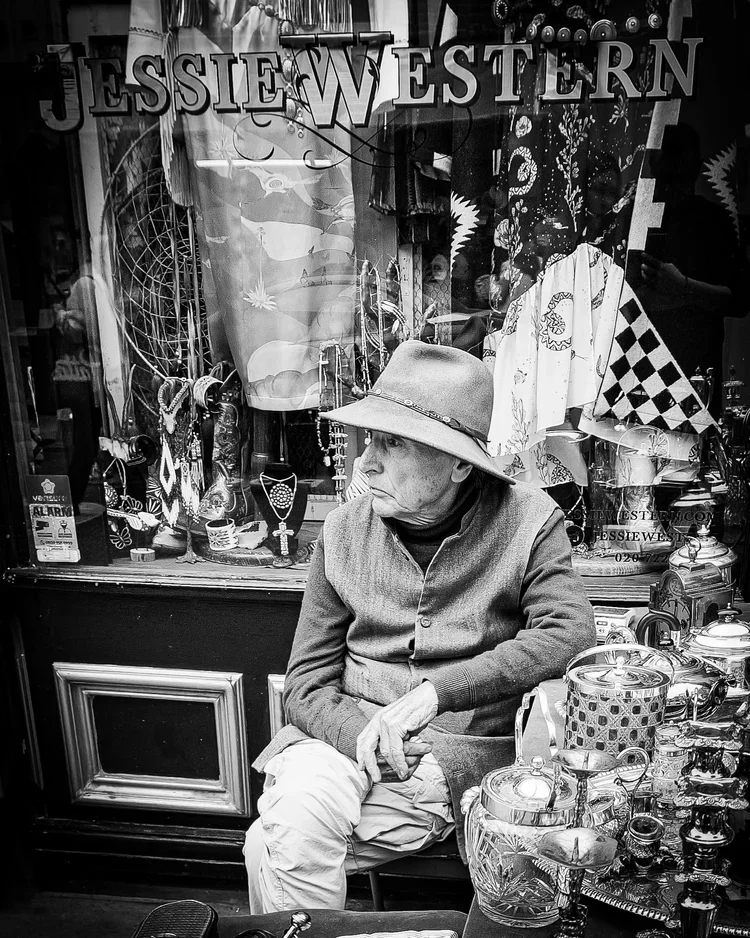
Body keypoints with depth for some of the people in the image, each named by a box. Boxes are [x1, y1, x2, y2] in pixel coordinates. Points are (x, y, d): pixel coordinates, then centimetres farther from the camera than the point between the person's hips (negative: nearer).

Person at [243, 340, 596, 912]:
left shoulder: (528, 521, -5)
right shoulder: (345, 532, 2)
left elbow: (572, 633, -20)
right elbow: (308, 682, 4)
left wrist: (436, 691, -27)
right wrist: (361, 736, -18)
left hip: (468, 752, -3)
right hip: (349, 737, 3)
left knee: (282, 845, -24)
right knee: (292, 828, -27)